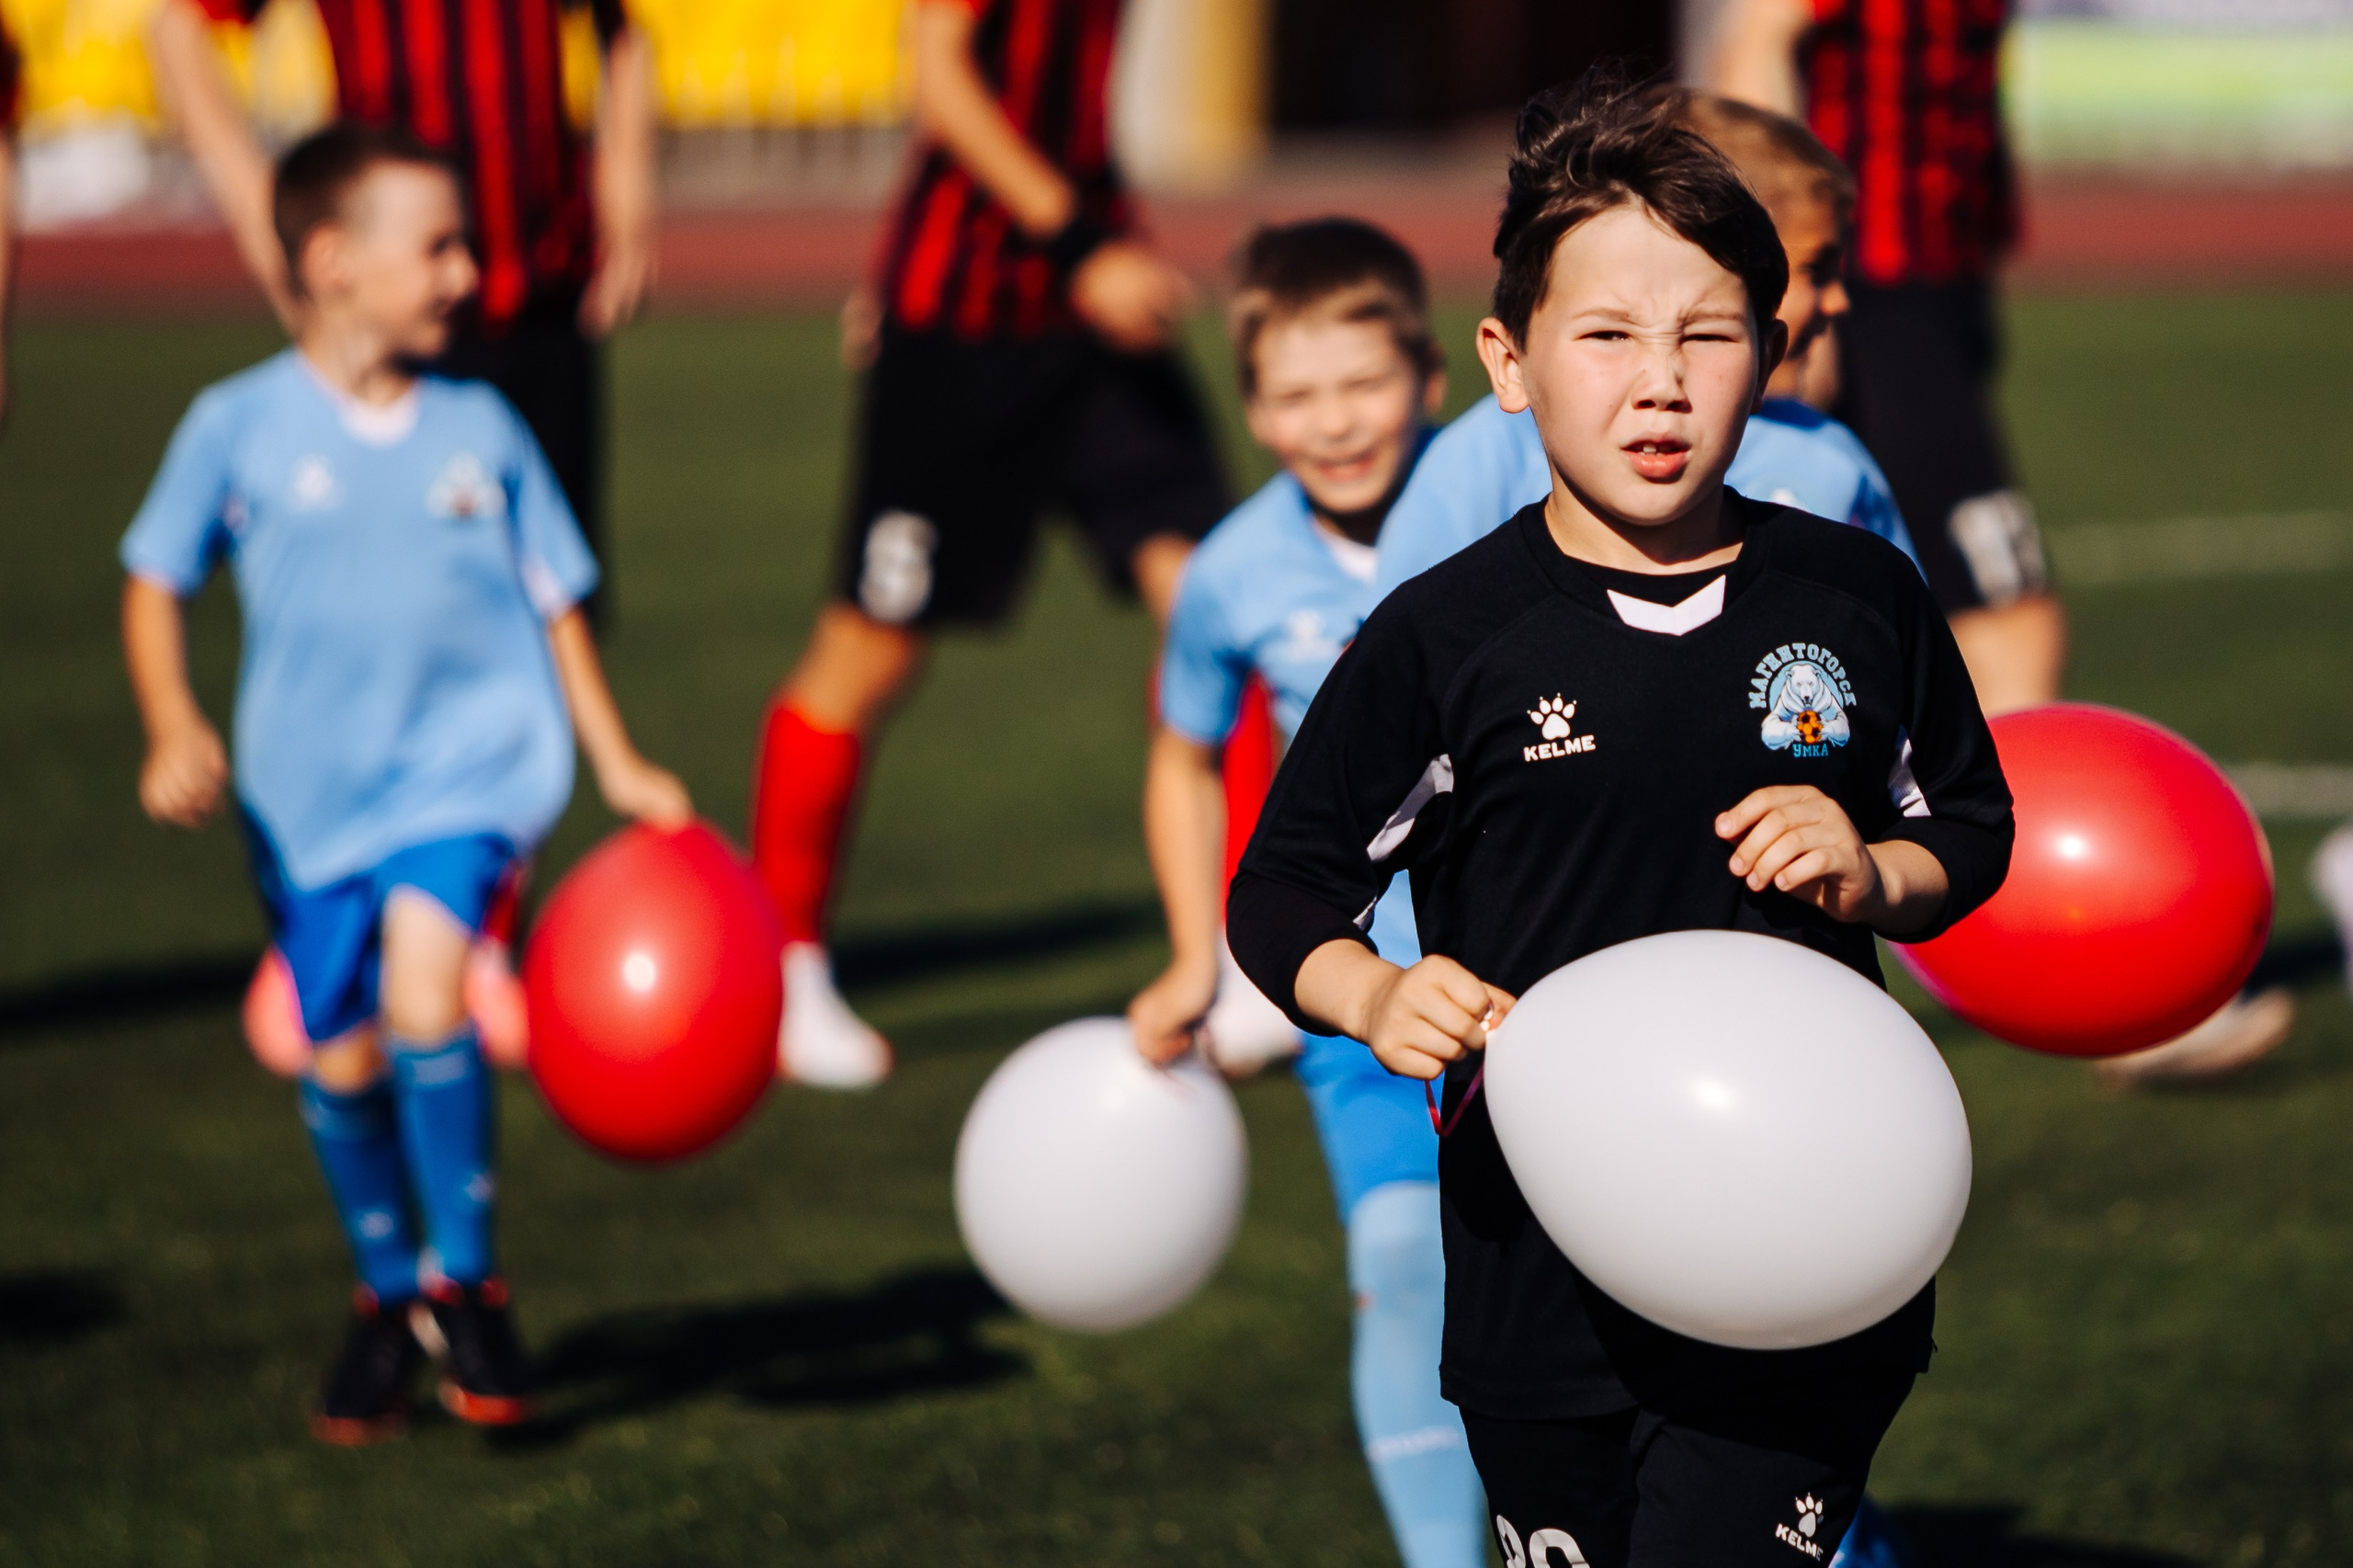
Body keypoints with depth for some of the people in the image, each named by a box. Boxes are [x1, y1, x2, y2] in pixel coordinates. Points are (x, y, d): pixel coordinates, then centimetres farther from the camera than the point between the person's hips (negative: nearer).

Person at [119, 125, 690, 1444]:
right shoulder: (242, 427, -4)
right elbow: (157, 584, 2)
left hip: (469, 768, -1)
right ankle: (387, 1300, 33)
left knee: (423, 986, -24)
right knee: (344, 1062, 8)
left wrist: (618, 762, 9)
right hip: (310, 791, 1)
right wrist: (174, 726, -13)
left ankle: (464, 1282, -7)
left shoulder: (481, 428, 3)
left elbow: (554, 601, 11)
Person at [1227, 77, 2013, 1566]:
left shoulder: (1859, 599, 3)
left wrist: (1874, 879, -5)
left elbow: (1976, 830, 17)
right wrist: (1375, 998, -16)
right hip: (1540, 1284, 0)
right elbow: (1282, 894, 4)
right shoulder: (1444, 639, -3)